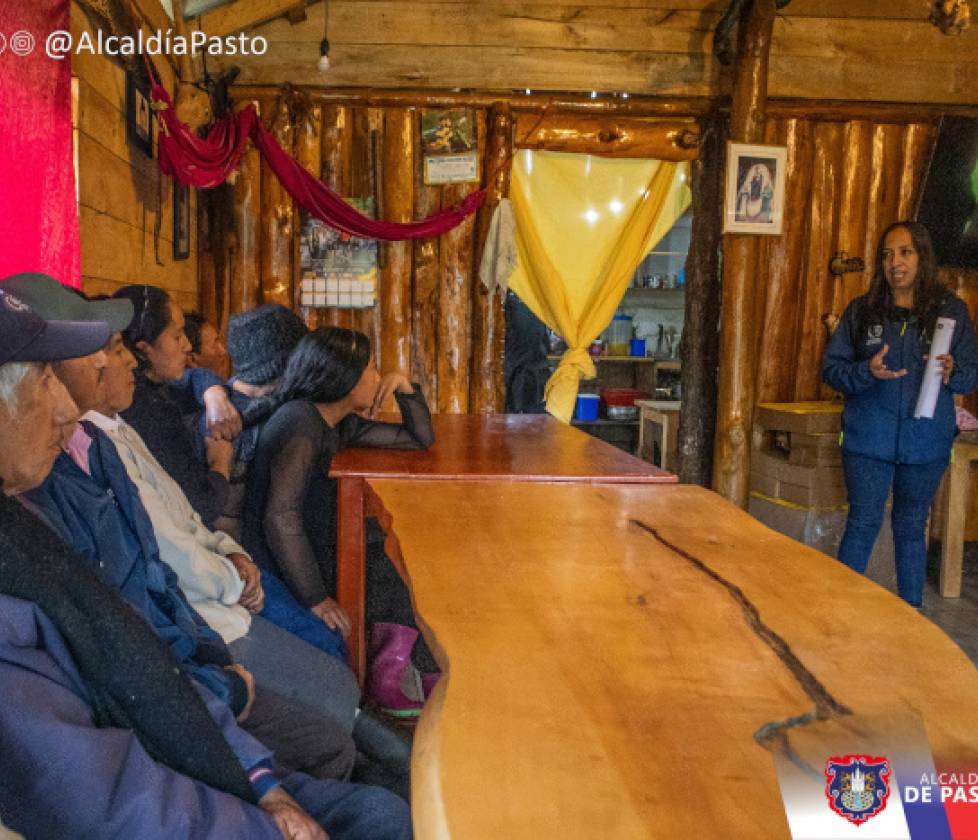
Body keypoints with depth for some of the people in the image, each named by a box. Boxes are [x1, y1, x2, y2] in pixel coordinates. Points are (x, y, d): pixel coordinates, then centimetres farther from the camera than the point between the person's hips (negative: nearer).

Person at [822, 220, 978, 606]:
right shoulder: (861, 310, 1)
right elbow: (830, 367, -1)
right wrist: (867, 372, -20)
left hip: (927, 441, 1)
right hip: (868, 439, -1)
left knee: (912, 527, 14)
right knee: (863, 524, 3)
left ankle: (912, 610, 28)